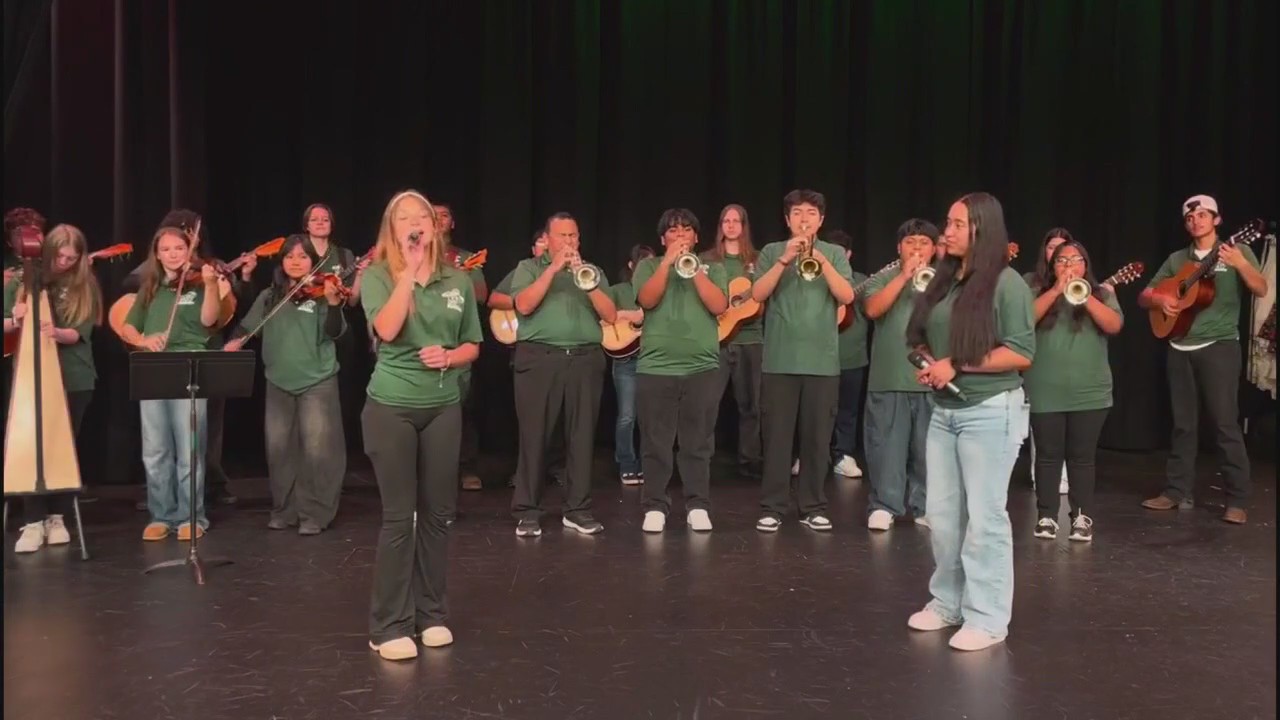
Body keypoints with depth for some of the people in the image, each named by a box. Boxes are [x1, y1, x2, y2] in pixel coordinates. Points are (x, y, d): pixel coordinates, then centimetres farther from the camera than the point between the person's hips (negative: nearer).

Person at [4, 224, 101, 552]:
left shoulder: (84, 287, 2)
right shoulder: (21, 282, 3)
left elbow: (80, 333, -7)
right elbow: (8, 327, 1)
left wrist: (56, 331, -27)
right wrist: (16, 319, -20)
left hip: (74, 379, 0)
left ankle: (57, 518, 16)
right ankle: (33, 522, -1)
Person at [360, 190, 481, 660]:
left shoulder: (458, 280, 5)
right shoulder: (377, 275, -4)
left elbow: (472, 346, 13)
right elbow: (387, 330, -22)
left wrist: (449, 356, -9)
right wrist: (410, 270, -19)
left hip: (443, 407, 4)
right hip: (391, 407, -3)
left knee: (438, 513, 9)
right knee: (399, 516, -1)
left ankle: (432, 613, 23)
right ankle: (389, 626, 10)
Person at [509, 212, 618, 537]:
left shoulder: (593, 271, 17)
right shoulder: (529, 268, 10)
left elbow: (611, 315, 5)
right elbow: (523, 306, -8)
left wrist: (587, 282, -8)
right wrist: (553, 269, -10)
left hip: (585, 359, 3)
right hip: (539, 357, -2)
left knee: (582, 436, 3)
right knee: (534, 436, -3)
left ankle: (578, 510, 11)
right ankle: (527, 511, 4)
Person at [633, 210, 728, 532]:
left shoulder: (713, 269, 12)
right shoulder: (649, 265, 10)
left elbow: (719, 306, -5)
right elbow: (647, 300, -8)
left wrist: (694, 268, -10)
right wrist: (668, 261, -12)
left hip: (702, 367, 1)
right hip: (656, 367, 0)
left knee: (698, 443, 4)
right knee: (656, 443, 2)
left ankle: (698, 506, 12)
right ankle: (655, 506, 11)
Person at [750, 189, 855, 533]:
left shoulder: (835, 253, 9)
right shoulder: (772, 252, 7)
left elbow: (847, 296, -4)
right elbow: (757, 294, -6)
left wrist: (821, 260, -15)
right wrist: (785, 260, -16)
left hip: (823, 360, 1)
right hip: (779, 359, -1)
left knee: (817, 437, 5)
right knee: (777, 435, 0)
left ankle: (813, 506, 14)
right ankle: (772, 507, 7)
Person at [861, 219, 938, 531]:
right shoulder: (883, 279, 7)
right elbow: (873, 310, -11)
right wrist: (904, 276, -12)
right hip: (889, 378, -1)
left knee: (929, 449, 5)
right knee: (887, 445, 0)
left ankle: (925, 506, 16)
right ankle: (883, 505, 7)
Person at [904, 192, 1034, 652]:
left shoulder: (1006, 282, -9)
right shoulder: (944, 280, 10)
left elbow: (1022, 353, -14)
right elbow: (923, 338, 20)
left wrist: (957, 365, -17)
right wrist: (926, 364, -1)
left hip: (990, 411, -7)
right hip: (944, 411, 7)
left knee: (983, 517, -1)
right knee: (941, 513, 10)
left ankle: (987, 618, 9)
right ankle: (947, 602, 25)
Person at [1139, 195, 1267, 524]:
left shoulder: (1238, 251, 2)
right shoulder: (1177, 259, 13)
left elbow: (1261, 291, -11)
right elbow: (1143, 297, 14)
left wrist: (1241, 265, -28)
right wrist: (1159, 299, -8)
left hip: (1219, 346, -4)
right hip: (1180, 348, 4)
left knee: (1225, 423, -7)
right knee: (1183, 423, 9)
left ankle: (1238, 501, -3)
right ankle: (1177, 490, 15)